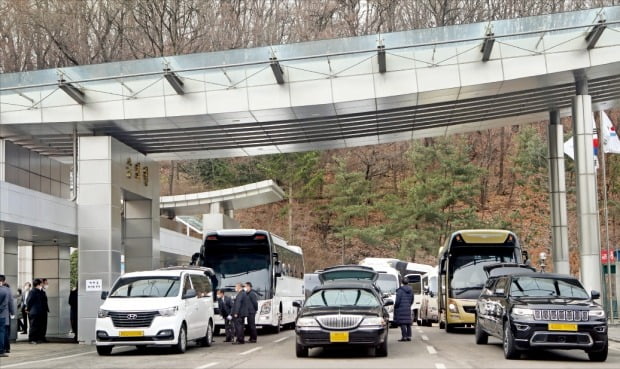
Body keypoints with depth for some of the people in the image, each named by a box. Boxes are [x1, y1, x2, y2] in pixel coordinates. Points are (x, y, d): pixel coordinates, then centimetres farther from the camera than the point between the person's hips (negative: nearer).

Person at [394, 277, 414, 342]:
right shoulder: (411, 290, 8)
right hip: (408, 308, 6)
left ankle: (404, 336, -9)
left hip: (401, 308, -6)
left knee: (402, 323, -5)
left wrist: (395, 306, -2)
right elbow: (412, 299, 15)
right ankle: (409, 336, 11)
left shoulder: (400, 290, -12)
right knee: (408, 322, 11)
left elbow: (398, 300, -14)